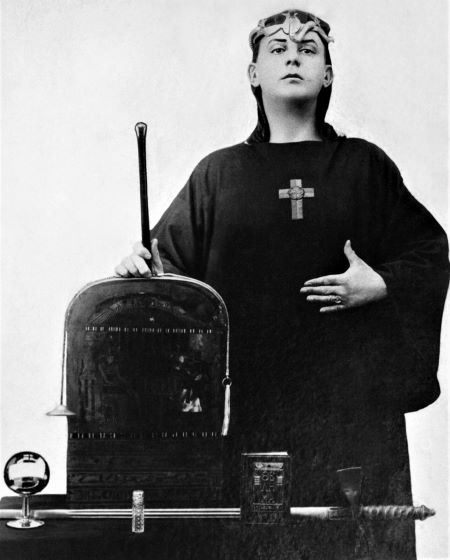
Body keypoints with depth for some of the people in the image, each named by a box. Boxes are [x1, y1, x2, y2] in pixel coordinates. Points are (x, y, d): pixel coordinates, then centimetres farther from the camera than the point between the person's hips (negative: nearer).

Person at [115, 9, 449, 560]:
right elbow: (172, 258, 7)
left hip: (348, 395, 0)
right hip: (249, 395, 0)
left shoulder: (364, 165, 10)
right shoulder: (220, 172, 10)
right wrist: (142, 261, -13)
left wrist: (380, 284, -7)